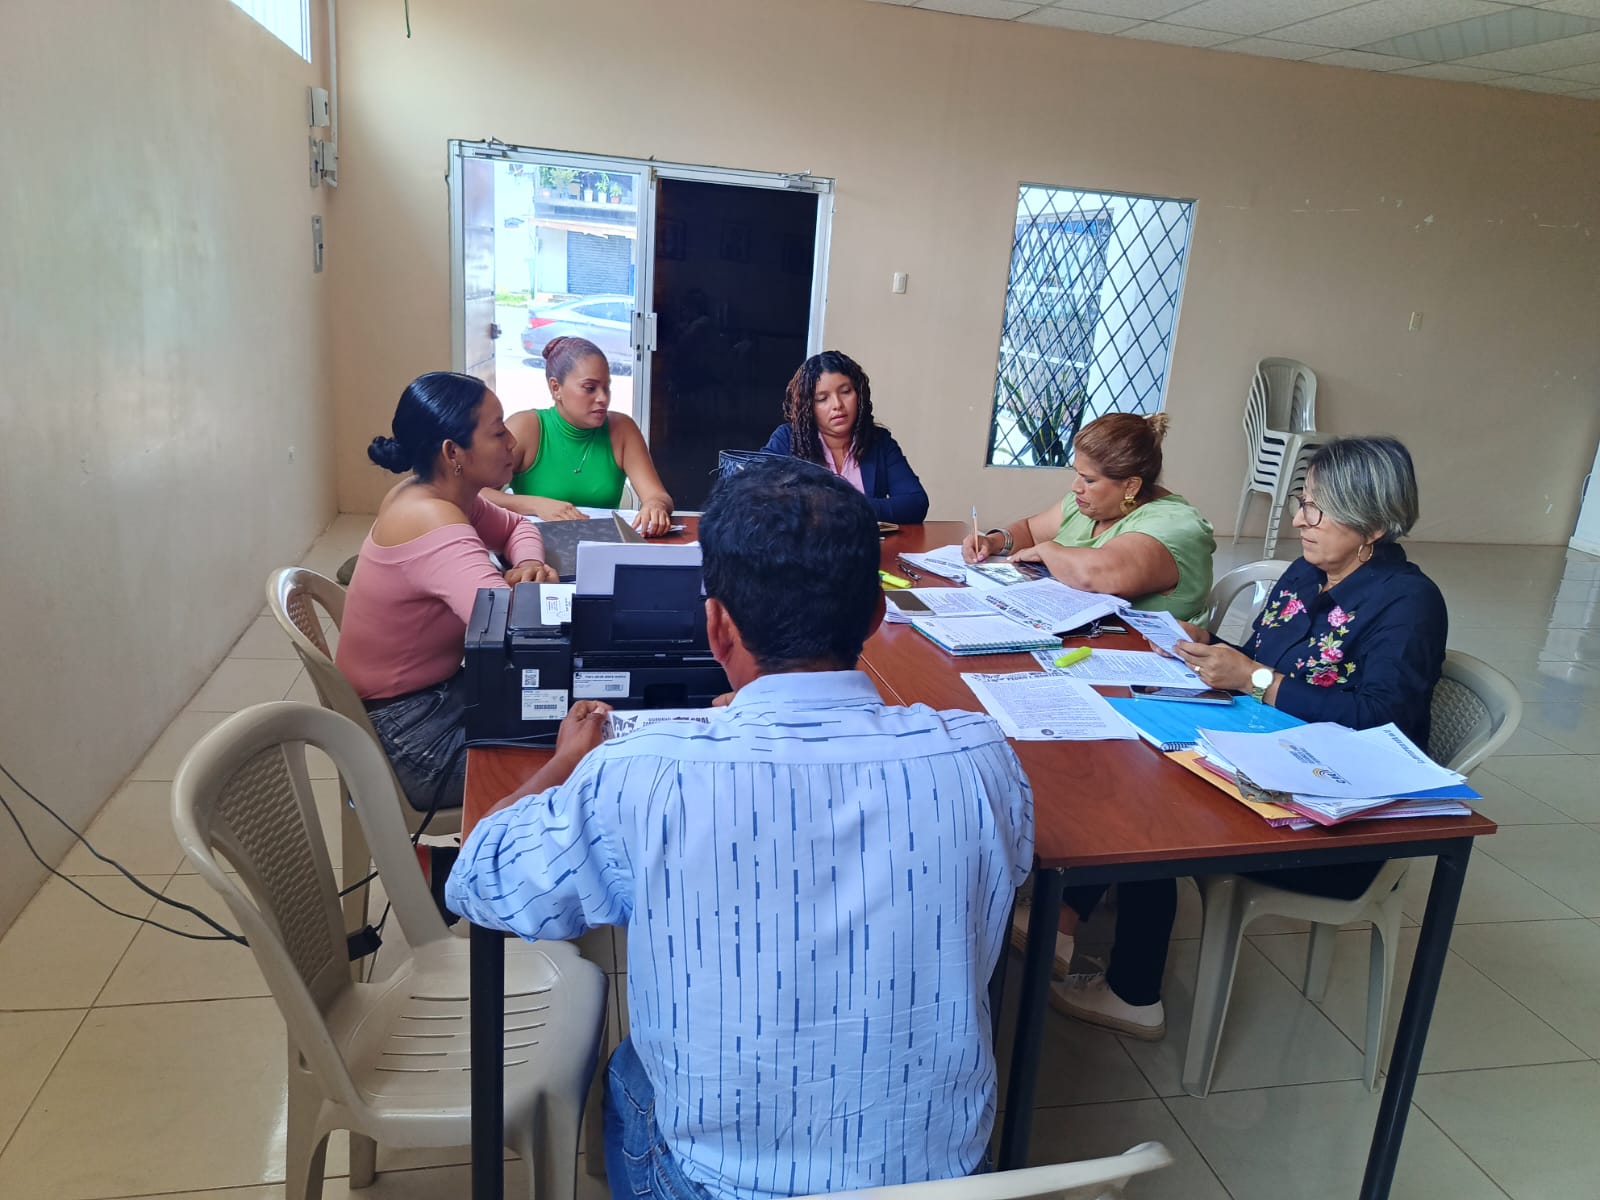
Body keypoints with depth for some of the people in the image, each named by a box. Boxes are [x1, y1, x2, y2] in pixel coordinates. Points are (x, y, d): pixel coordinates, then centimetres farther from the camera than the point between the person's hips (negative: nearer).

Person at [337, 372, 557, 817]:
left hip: (434, 692, 9)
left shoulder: (432, 491, -2)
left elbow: (516, 527, 15)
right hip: (406, 742, -9)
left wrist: (528, 565, -8)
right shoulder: (433, 523, -30)